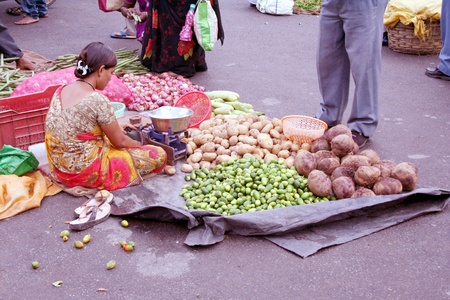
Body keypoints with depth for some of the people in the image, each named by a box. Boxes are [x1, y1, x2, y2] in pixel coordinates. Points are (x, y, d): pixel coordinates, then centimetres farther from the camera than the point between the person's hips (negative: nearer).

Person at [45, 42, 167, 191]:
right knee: (159, 155, -4)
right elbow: (120, 142, -11)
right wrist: (140, 145, 9)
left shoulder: (62, 90, 0)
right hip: (85, 172, -9)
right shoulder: (98, 100, -24)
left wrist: (115, 127, 20)